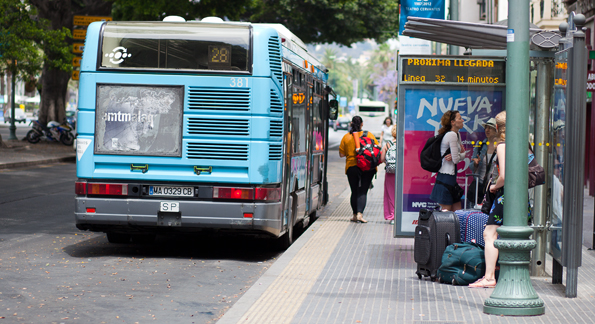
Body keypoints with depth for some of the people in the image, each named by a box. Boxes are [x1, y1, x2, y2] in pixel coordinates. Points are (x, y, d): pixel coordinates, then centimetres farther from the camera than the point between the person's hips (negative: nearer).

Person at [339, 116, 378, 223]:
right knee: (362, 191, -2)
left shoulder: (346, 137, 0)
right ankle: (359, 213, -17)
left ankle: (355, 215, 16)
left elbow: (341, 154, 3)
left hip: (351, 167, 1)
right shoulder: (368, 135, 0)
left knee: (354, 191, 12)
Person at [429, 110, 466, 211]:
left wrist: (454, 156, -8)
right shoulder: (452, 135, -16)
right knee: (446, 211, -5)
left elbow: (462, 155, 14)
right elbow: (456, 160, -19)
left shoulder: (457, 135, 15)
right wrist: (462, 154, 4)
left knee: (457, 210, 11)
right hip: (446, 177, -10)